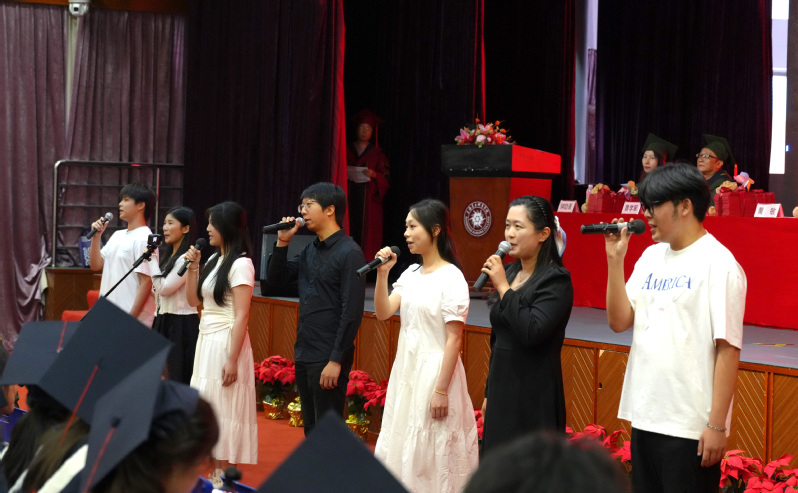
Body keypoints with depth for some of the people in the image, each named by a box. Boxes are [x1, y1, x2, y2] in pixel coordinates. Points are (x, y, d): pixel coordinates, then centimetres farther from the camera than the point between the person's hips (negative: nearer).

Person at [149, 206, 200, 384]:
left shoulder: (186, 258, -14)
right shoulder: (170, 257, 16)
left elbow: (164, 288, -18)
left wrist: (152, 260, -10)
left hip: (180, 324, -9)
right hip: (163, 322, 9)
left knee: (177, 378, -8)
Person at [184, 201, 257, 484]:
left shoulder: (240, 264, -13)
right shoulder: (215, 260, 12)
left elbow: (241, 316, -17)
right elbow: (193, 299, 18)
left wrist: (232, 360, -21)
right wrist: (192, 266, 6)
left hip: (226, 343, -9)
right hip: (206, 341, 9)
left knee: (222, 407, -4)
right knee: (207, 407, 10)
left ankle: (222, 478, 3)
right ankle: (213, 474, 16)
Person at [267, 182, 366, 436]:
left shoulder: (349, 253, -12)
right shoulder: (310, 250, 11)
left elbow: (352, 312, -17)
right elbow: (277, 276, 18)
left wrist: (336, 360, -19)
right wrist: (282, 242, 3)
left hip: (328, 359, -8)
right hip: (304, 355, 8)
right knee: (310, 427, 16)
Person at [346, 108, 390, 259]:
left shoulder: (376, 153, 11)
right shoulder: (347, 150, 13)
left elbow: (386, 178, 6)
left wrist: (374, 175, -13)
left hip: (369, 200, -1)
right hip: (349, 197, 1)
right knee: (350, 228, -9)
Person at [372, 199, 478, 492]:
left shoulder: (451, 278, -13)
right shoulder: (411, 274, 8)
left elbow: (454, 339, -15)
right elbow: (382, 313, 3)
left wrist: (441, 390, -18)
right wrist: (382, 273, -8)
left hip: (435, 370, -8)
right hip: (405, 369, 8)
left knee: (431, 453, 1)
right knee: (403, 448, 14)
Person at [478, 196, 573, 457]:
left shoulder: (556, 280, -12)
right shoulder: (509, 272, 12)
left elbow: (532, 332, -25)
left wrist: (503, 287, -19)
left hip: (534, 399, -8)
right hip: (501, 392, 8)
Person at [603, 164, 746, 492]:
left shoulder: (718, 264, -11)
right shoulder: (651, 257, 10)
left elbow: (728, 349, -14)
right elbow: (619, 322, 6)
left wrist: (717, 425, -16)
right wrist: (615, 260, -3)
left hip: (691, 425, -7)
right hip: (645, 415, 7)